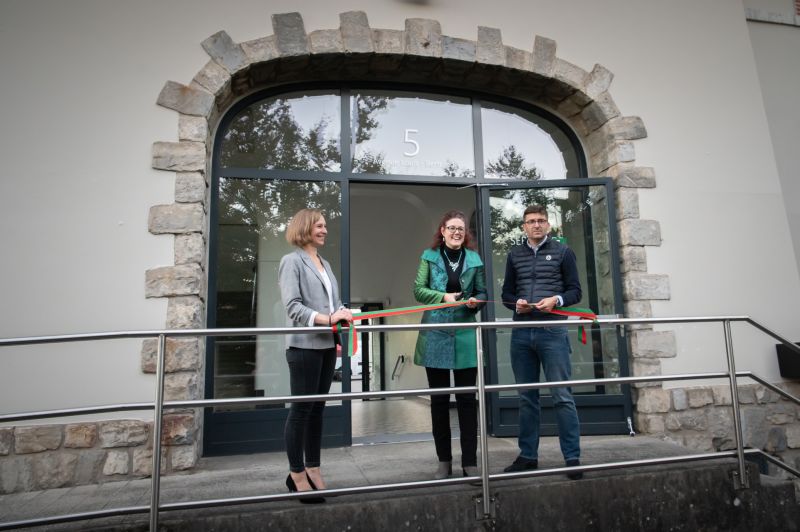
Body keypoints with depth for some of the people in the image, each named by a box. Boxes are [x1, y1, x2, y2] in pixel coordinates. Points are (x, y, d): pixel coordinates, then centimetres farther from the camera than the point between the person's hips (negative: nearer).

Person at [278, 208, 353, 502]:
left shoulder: (325, 263, 17)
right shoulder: (292, 261, -3)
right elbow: (293, 306, -14)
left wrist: (343, 316, -6)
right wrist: (328, 319, -24)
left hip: (327, 345, 7)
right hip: (304, 345, -7)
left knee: (317, 408, 12)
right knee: (301, 409, 1)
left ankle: (313, 468, 24)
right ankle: (296, 474, 14)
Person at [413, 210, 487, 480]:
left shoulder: (474, 259, 7)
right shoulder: (429, 256, 4)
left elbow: (482, 292, 12)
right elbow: (418, 289, -1)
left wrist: (476, 301, -10)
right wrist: (443, 296, -15)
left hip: (465, 335, 1)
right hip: (435, 334, -1)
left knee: (467, 398, 5)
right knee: (439, 399, 8)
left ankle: (470, 462, 17)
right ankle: (444, 460, 22)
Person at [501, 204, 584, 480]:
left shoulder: (562, 252, 6)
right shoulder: (515, 254, 14)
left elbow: (575, 291, 4)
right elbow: (506, 293, 15)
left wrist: (556, 300, -15)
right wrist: (516, 303, -6)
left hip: (552, 331, -3)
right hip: (521, 333, 3)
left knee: (562, 396, -3)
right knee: (526, 397, 10)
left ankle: (572, 457, 9)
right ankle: (528, 455, 21)